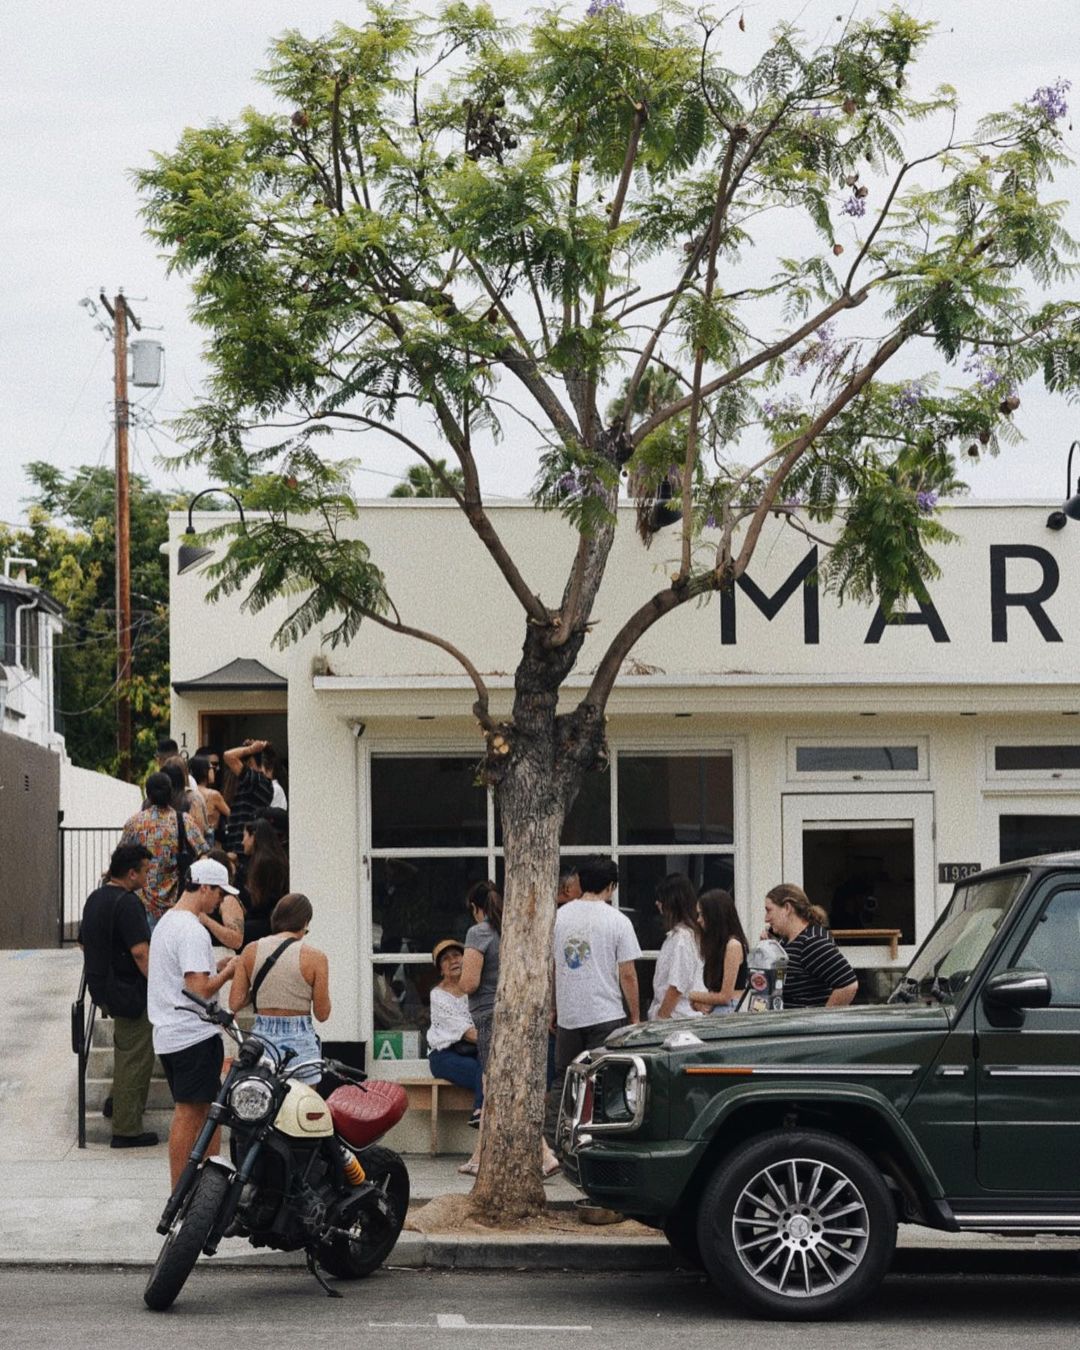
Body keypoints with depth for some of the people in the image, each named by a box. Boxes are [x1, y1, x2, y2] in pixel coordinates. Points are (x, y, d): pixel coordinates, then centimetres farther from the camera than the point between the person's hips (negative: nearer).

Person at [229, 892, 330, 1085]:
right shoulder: (315, 957, -7)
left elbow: (235, 1003, 2)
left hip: (261, 1037, 3)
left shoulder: (250, 951, 3)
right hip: (299, 1041, -3)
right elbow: (322, 1013, -3)